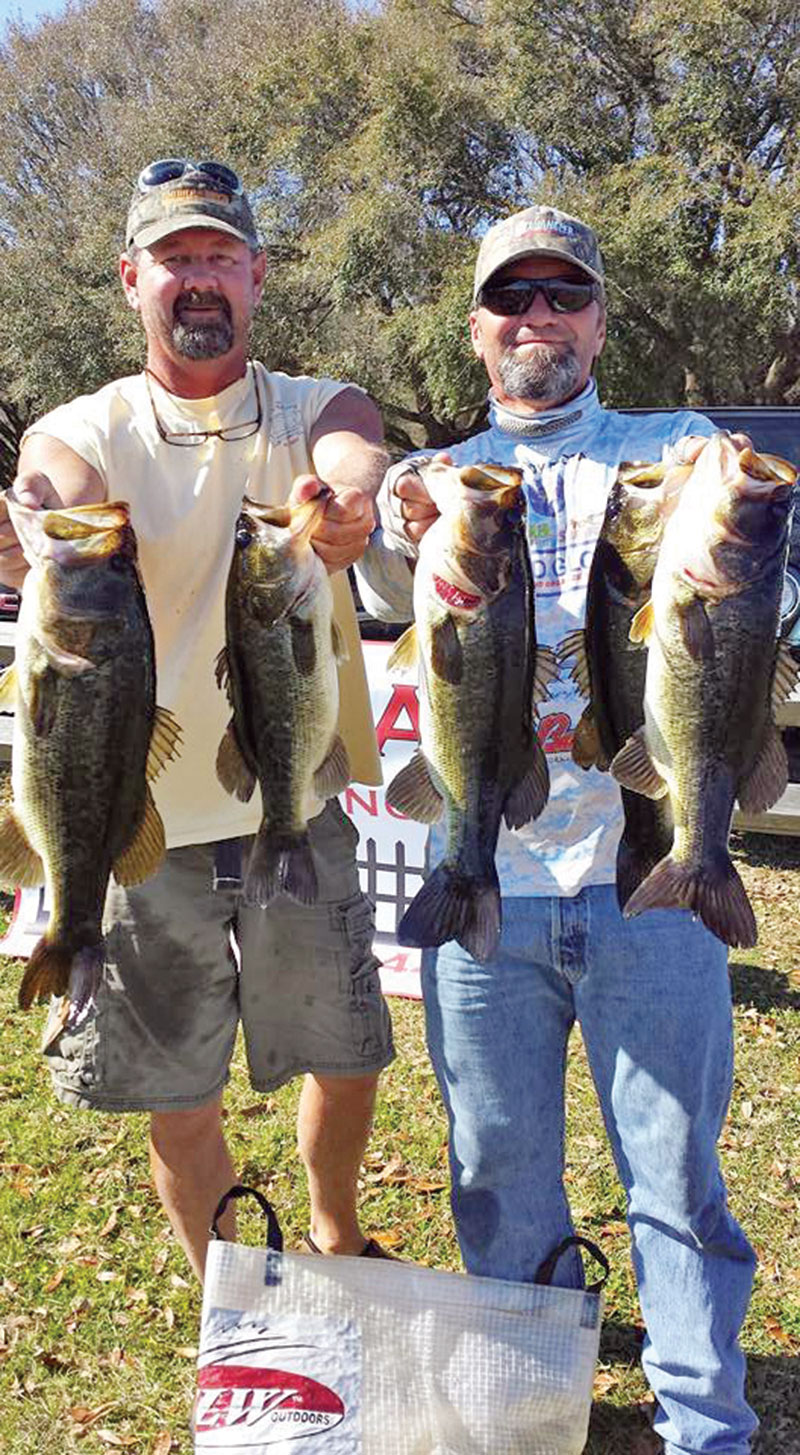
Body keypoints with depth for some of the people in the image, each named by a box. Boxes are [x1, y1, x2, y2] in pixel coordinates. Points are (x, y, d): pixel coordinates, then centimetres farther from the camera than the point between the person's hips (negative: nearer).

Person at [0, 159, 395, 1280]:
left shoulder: (317, 410, 0)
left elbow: (355, 454, -25)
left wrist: (341, 502, -49)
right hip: (145, 822, 0)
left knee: (346, 1063, 15)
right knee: (179, 1102, 11)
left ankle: (336, 1242, 47)